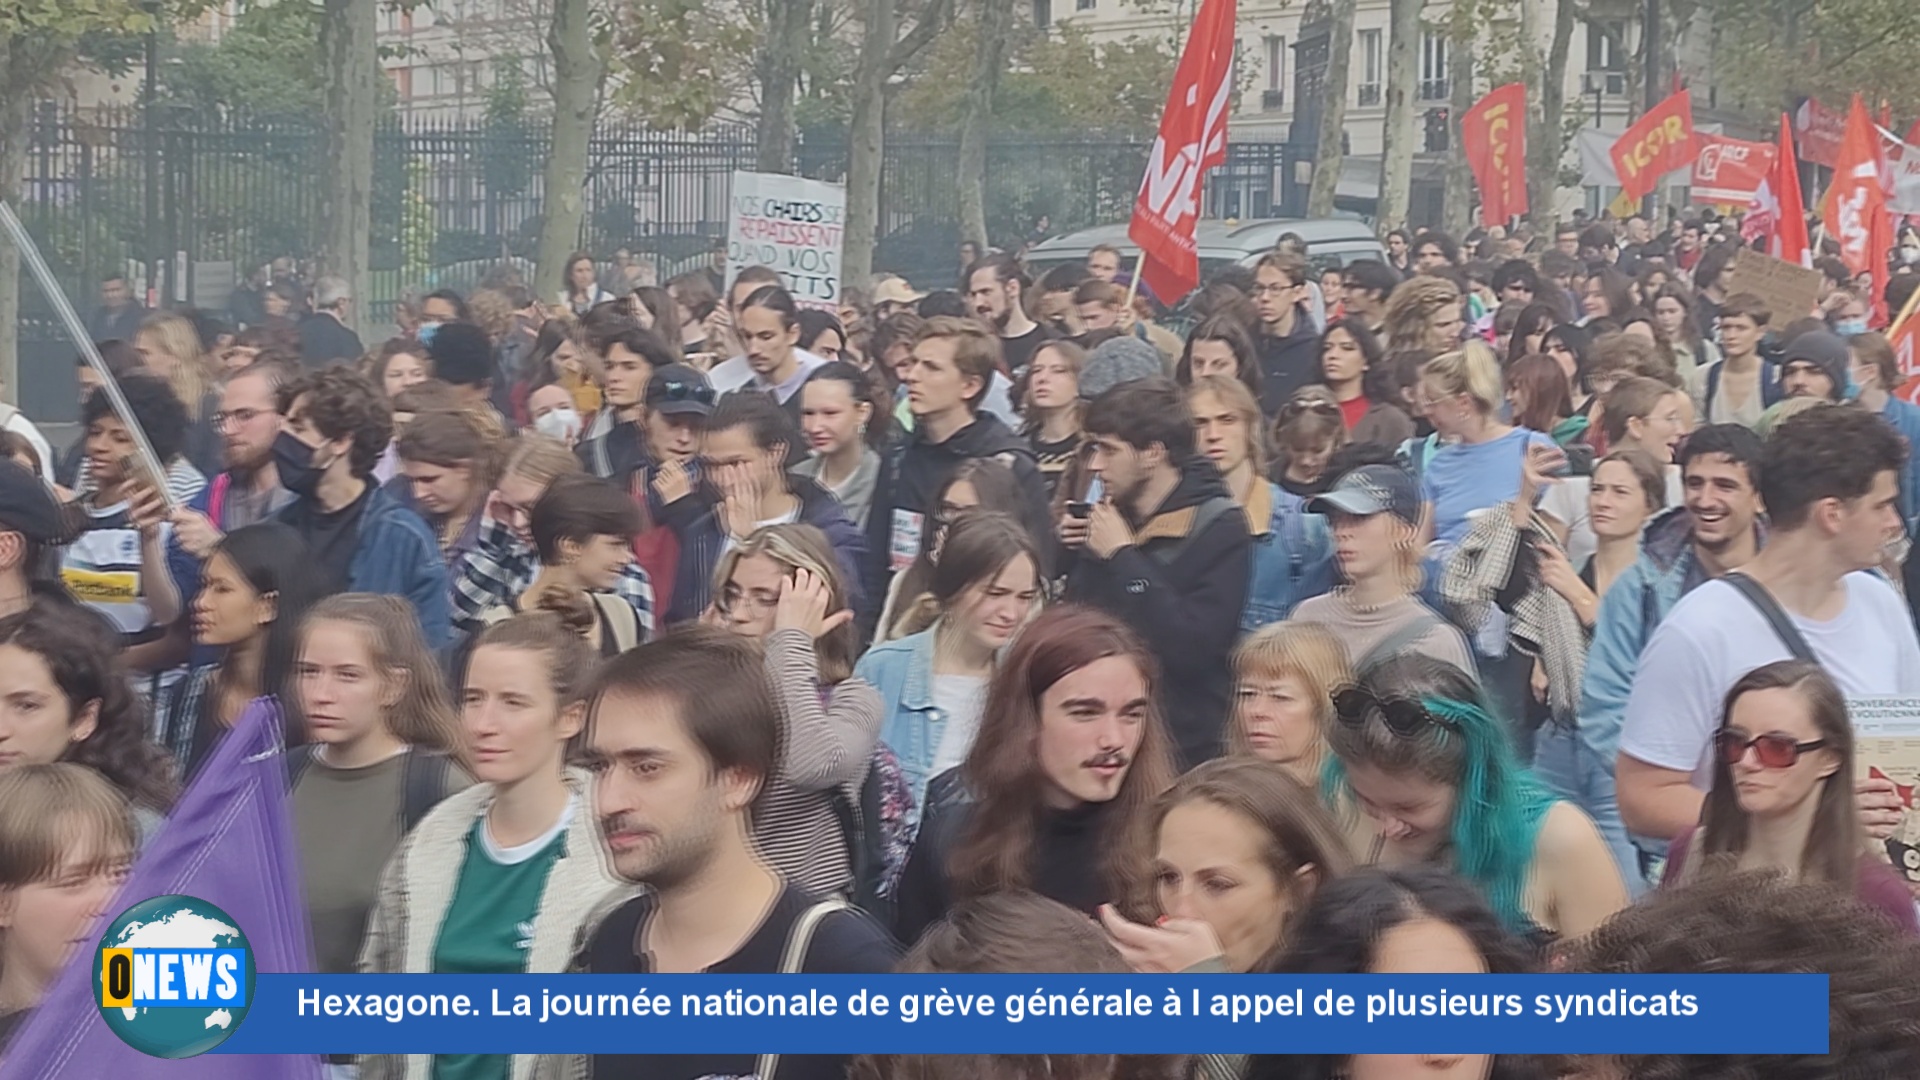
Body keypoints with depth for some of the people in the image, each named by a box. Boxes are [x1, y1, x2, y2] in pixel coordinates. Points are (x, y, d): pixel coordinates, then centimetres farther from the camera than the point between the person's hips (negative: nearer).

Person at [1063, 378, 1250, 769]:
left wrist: (1123, 557, -18)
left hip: (1185, 748, -6)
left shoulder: (1220, 528, -11)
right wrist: (1070, 556, -4)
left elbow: (1192, 649, -24)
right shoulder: (1107, 517, 6)